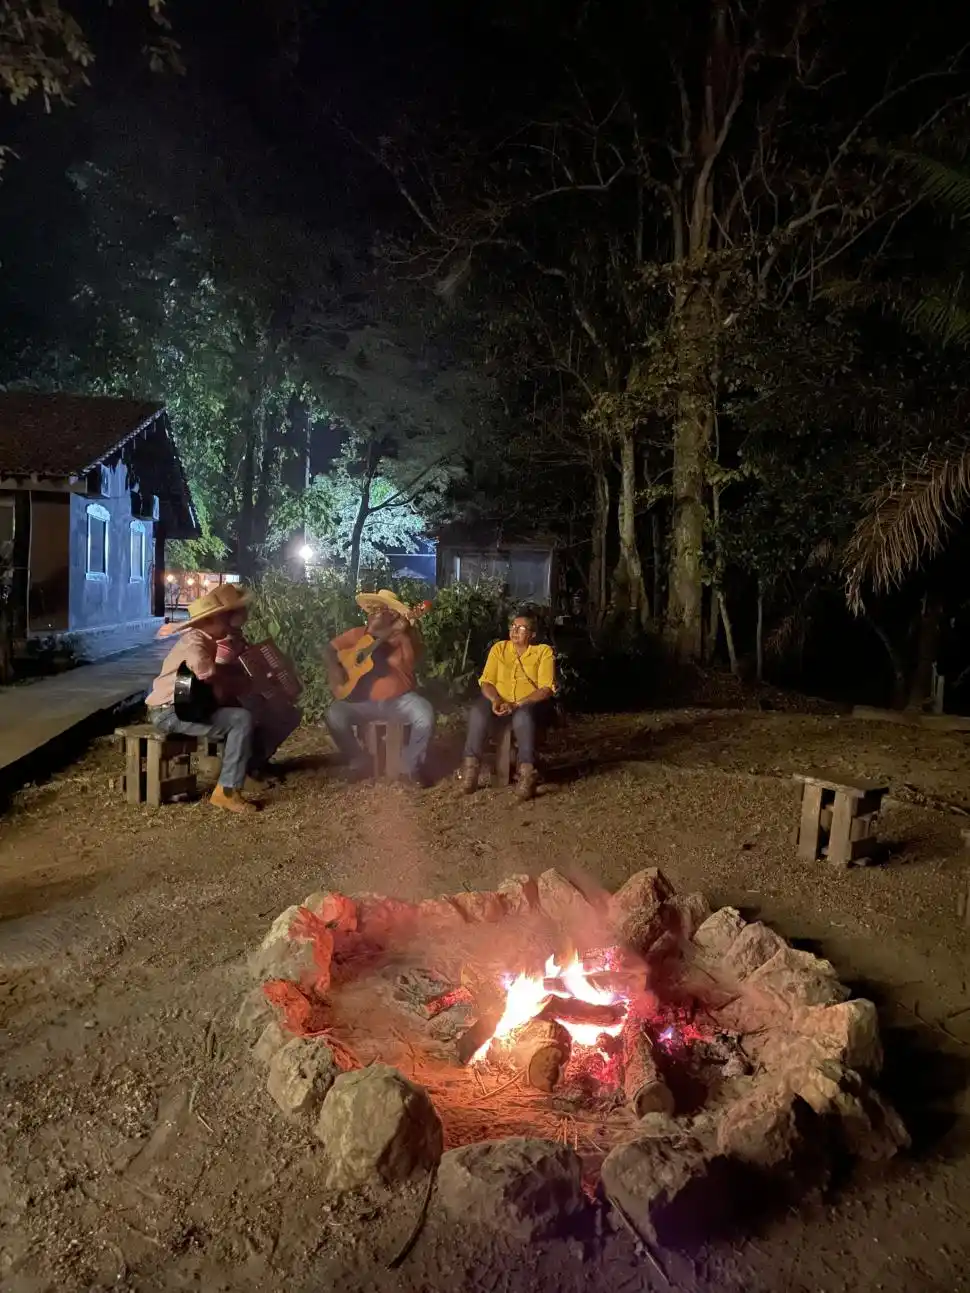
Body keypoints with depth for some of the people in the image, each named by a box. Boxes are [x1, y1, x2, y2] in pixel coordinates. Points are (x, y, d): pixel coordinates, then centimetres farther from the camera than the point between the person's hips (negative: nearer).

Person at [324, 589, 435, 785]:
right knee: (335, 715, -23)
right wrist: (335, 670, -5)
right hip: (364, 701, 3)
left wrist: (407, 630, -38)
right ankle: (359, 763, -1)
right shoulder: (358, 634, 7)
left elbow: (412, 659, -23)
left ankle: (413, 766, -6)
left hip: (400, 699, -2)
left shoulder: (402, 637, -4)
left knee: (425, 715, -30)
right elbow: (330, 648, 13)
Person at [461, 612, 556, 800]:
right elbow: (486, 681, 4)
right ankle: (470, 766, -27)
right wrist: (496, 700, -18)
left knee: (523, 715, -39)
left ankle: (526, 772, -38)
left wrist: (516, 704, -21)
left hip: (530, 703, -3)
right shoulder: (499, 648, 9)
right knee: (478, 710, -30)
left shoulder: (544, 651, -1)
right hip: (500, 702, 3)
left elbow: (546, 689, -9)